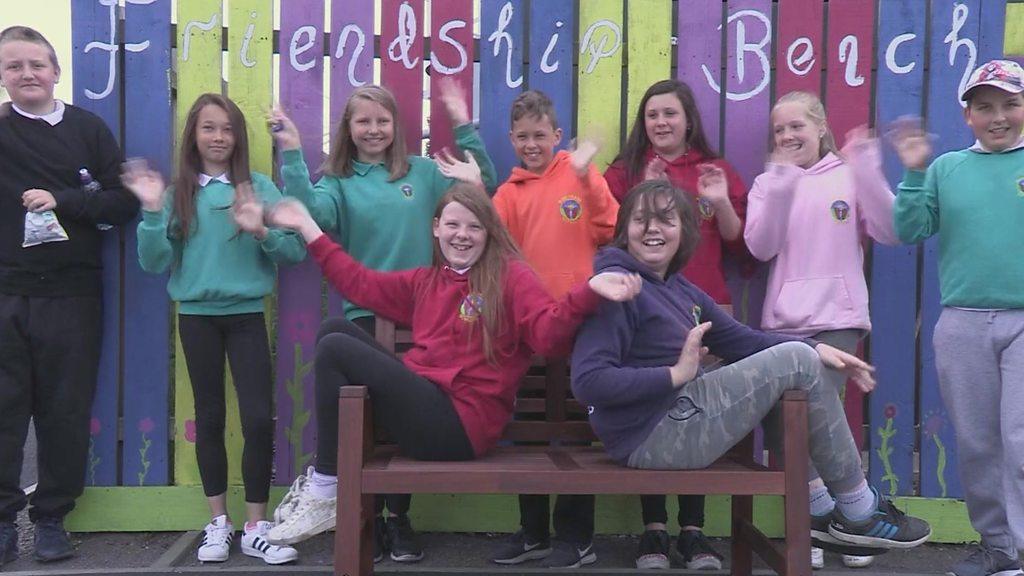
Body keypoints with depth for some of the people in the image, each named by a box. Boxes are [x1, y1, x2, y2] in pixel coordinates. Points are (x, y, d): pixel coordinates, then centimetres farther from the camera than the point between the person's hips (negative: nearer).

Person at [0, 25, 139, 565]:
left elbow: (124, 202, -1)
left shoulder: (88, 128, 4)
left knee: (65, 413, 6)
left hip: (71, 295, 0)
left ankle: (52, 517, 20)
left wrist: (62, 200, -13)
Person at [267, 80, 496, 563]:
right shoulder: (338, 182, 4)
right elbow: (310, 212, -16)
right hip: (365, 313, -1)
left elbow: (484, 185, 2)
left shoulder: (423, 173, 9)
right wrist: (291, 152, -19)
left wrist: (463, 125, -4)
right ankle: (368, 518, 15)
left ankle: (399, 517, 21)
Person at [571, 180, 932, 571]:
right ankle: (859, 513, 5)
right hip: (653, 437, -10)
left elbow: (743, 340, 16)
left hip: (681, 417, 10)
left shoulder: (680, 290, 15)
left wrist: (815, 348, 1)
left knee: (803, 355, 17)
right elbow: (588, 382, -22)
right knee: (797, 361, -7)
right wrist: (676, 374, -21)